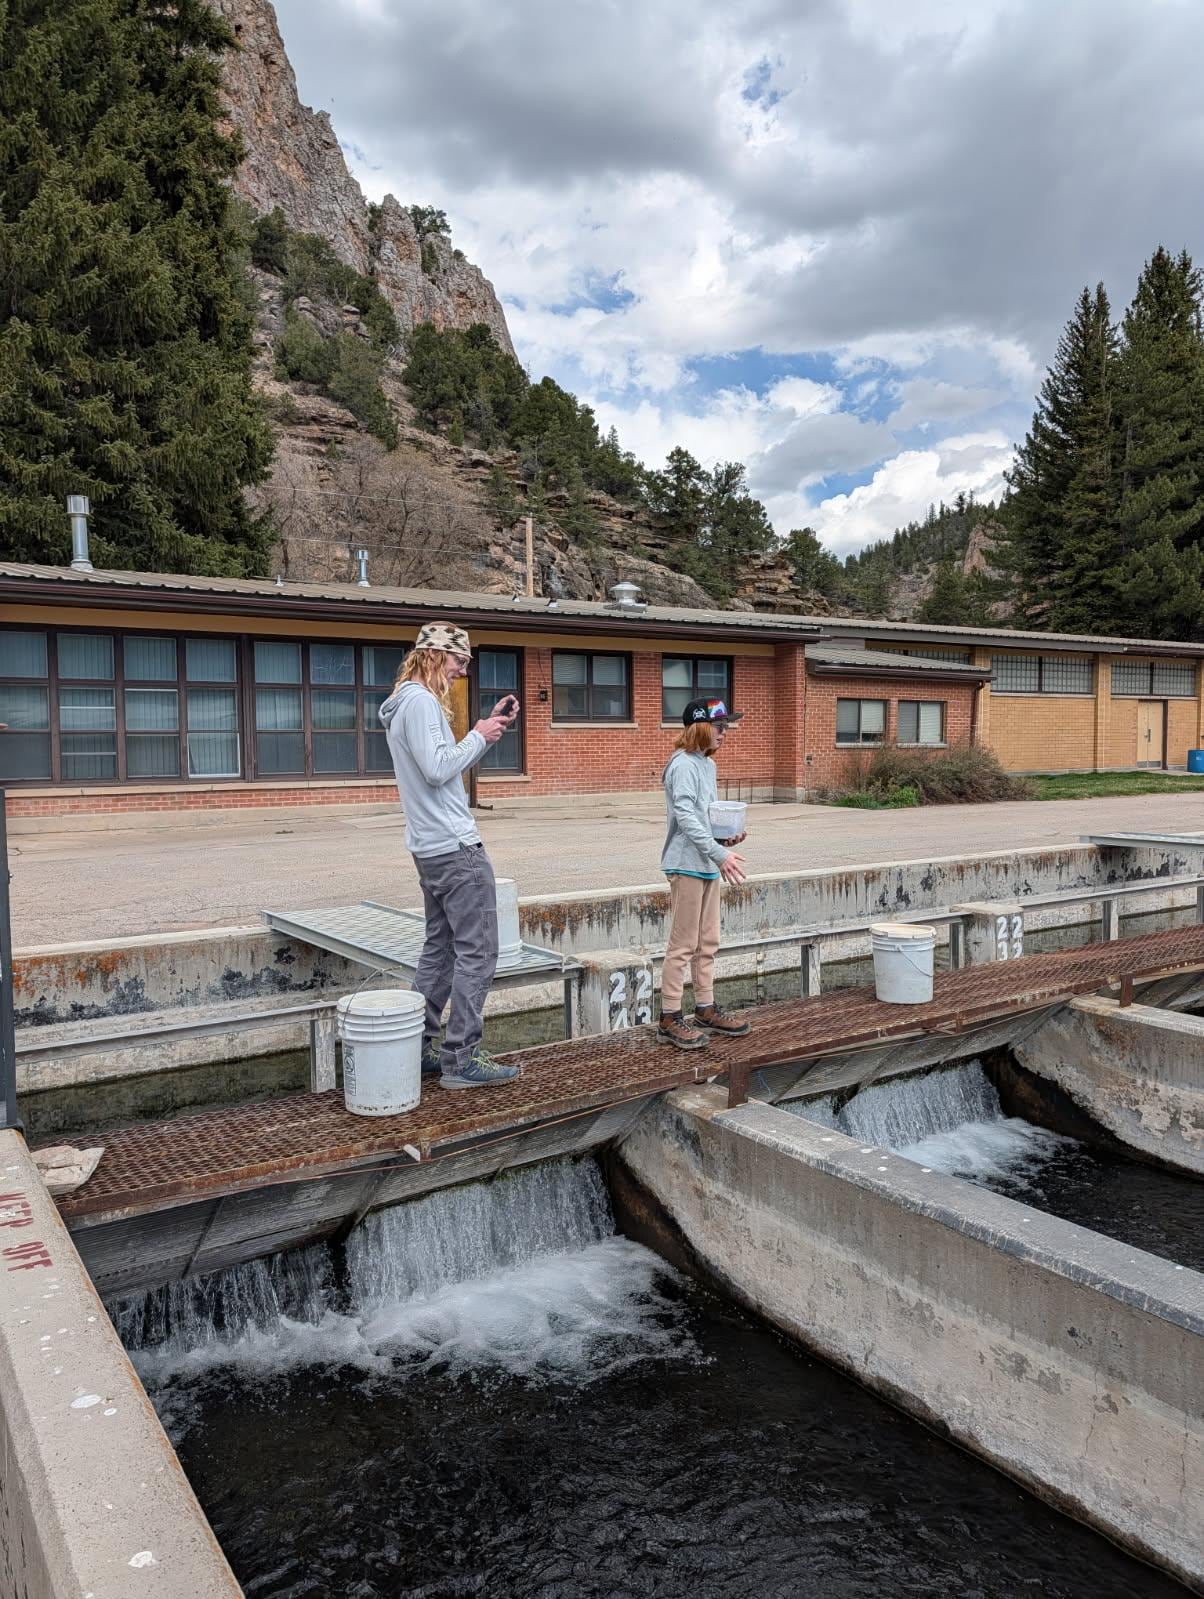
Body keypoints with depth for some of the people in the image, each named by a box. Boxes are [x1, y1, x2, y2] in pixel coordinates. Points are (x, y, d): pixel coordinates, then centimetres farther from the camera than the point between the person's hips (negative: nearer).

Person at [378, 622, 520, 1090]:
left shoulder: (406, 702, 18)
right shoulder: (420, 701, -14)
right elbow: (438, 769, -23)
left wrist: (489, 727, 13)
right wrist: (479, 735, -10)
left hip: (430, 848, 11)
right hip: (455, 845, -11)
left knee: (440, 948, 15)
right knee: (476, 951, -6)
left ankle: (420, 1048, 21)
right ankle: (463, 1059, -1)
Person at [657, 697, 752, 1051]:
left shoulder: (708, 764, 15)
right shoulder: (683, 764, -13)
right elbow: (685, 816, -22)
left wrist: (726, 834, 5)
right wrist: (719, 852, -25)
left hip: (708, 865, 9)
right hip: (688, 864, -9)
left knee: (707, 943, 15)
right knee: (683, 944, -4)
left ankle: (706, 1009, 25)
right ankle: (670, 1019, 4)